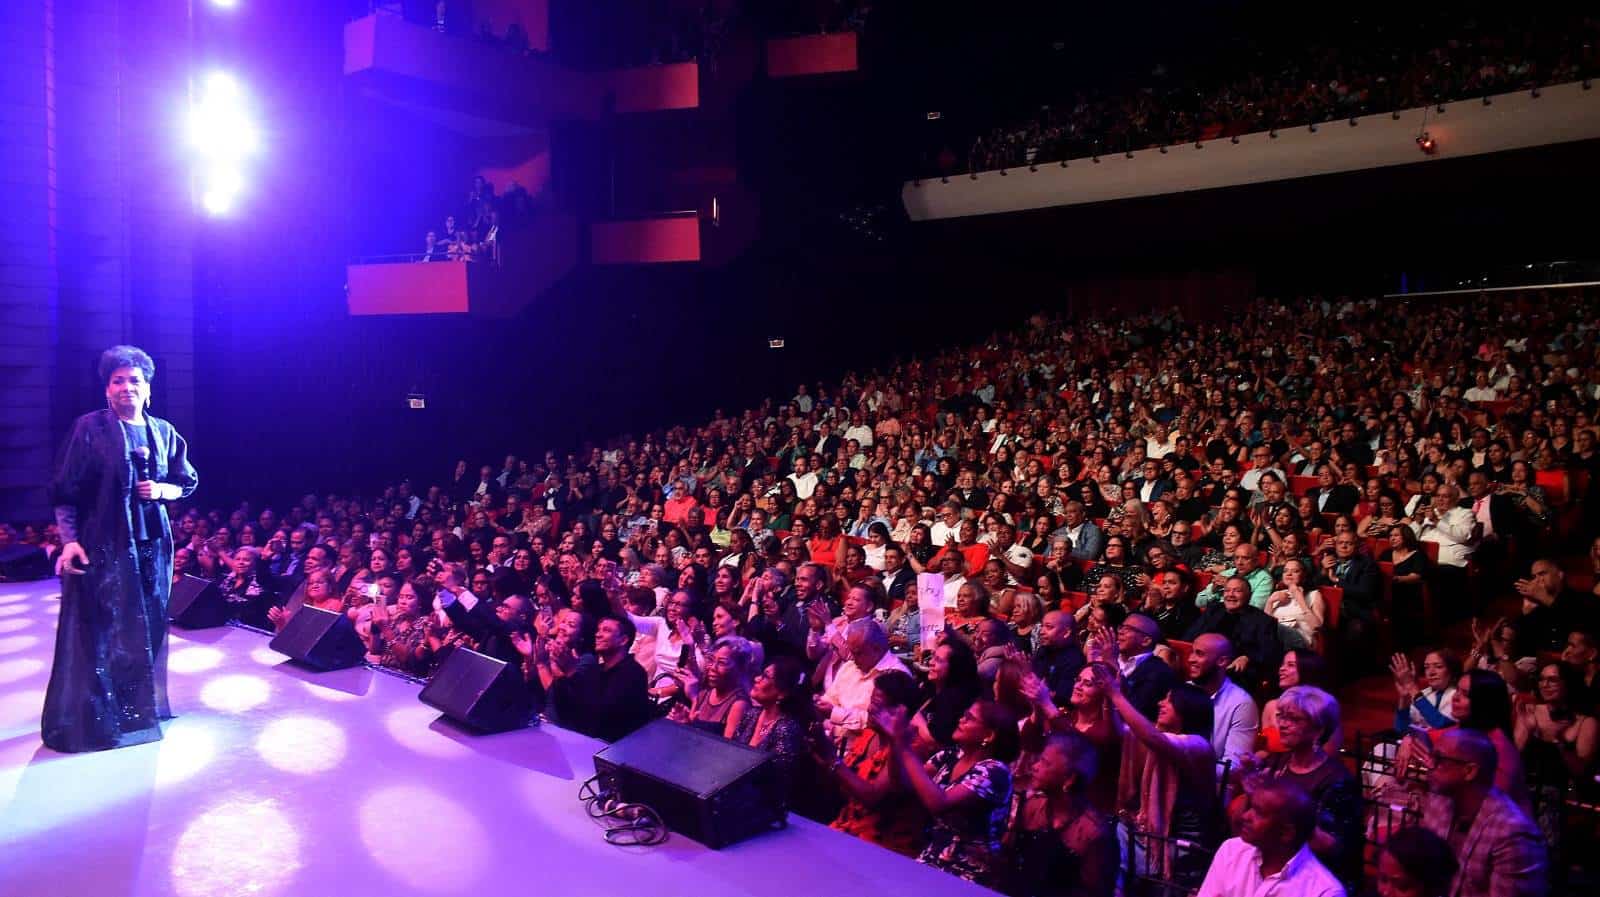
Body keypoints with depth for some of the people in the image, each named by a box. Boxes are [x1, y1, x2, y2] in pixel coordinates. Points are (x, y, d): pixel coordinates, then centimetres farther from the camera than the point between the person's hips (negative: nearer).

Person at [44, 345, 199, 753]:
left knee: (147, 627, 11)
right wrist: (69, 540, -15)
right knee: (97, 631, -1)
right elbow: (64, 491, -6)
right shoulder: (89, 428, -4)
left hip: (151, 544, 4)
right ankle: (87, 719, 9)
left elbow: (187, 482, 13)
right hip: (101, 545, -4)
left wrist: (162, 491, -9)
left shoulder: (164, 432, 7)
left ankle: (142, 707, 25)